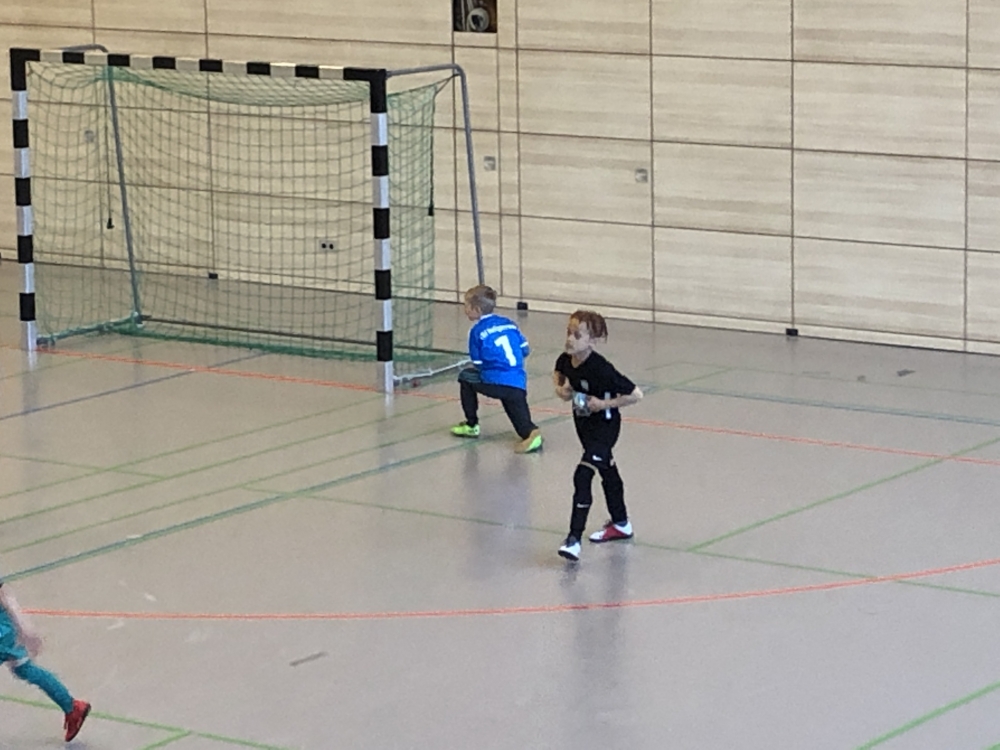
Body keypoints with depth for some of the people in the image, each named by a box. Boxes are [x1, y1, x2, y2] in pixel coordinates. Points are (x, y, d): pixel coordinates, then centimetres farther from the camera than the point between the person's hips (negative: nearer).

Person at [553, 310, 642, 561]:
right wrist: (559, 388, -5)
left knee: (583, 475, -20)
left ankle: (574, 539, -21)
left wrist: (605, 404, -26)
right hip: (583, 422, 8)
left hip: (604, 425, -8)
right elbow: (558, 373, 16)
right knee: (607, 471, 24)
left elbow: (635, 395, -26)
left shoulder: (600, 369, -31)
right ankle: (620, 524, 43)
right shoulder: (566, 360, -12)